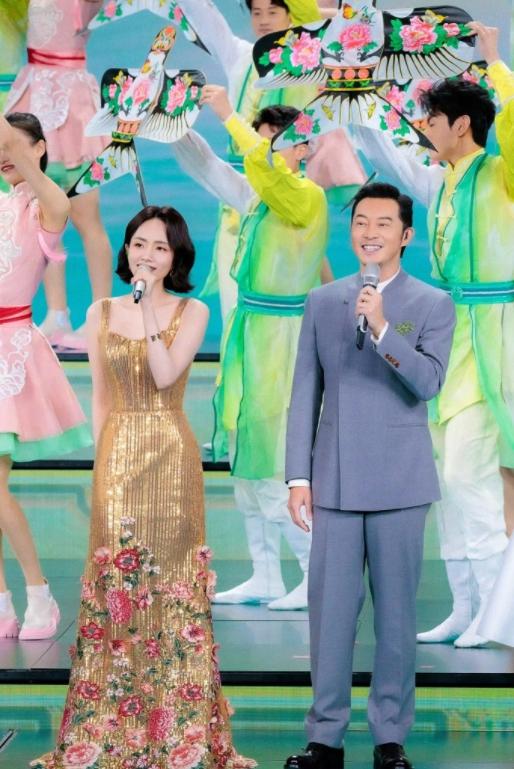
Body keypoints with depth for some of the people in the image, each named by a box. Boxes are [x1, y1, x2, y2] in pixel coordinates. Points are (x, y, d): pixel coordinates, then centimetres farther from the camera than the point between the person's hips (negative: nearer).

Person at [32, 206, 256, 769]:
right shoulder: (102, 313, 8)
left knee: (170, 577, 1)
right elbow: (99, 398, 10)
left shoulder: (192, 313, 2)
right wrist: (104, 459, 3)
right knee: (114, 578, 1)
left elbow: (165, 376, -14)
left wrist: (149, 310, -17)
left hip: (170, 456, -1)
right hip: (117, 457, 2)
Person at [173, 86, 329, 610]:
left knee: (274, 462, -8)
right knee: (245, 456, 11)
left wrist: (228, 115, -21)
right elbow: (206, 167, 19)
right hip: (248, 330, 9)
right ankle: (265, 577, 19)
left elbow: (263, 162, -30)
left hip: (283, 336, -9)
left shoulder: (308, 197, -13)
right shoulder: (257, 195, 10)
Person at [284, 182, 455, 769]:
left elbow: (428, 384, -13)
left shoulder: (432, 306, 1)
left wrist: (382, 330, -25)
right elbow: (304, 394, 8)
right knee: (330, 611, 3)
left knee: (396, 613, 5)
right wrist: (297, 476, 4)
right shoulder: (322, 302, 9)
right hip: (334, 483, 2)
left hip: (400, 484, -2)